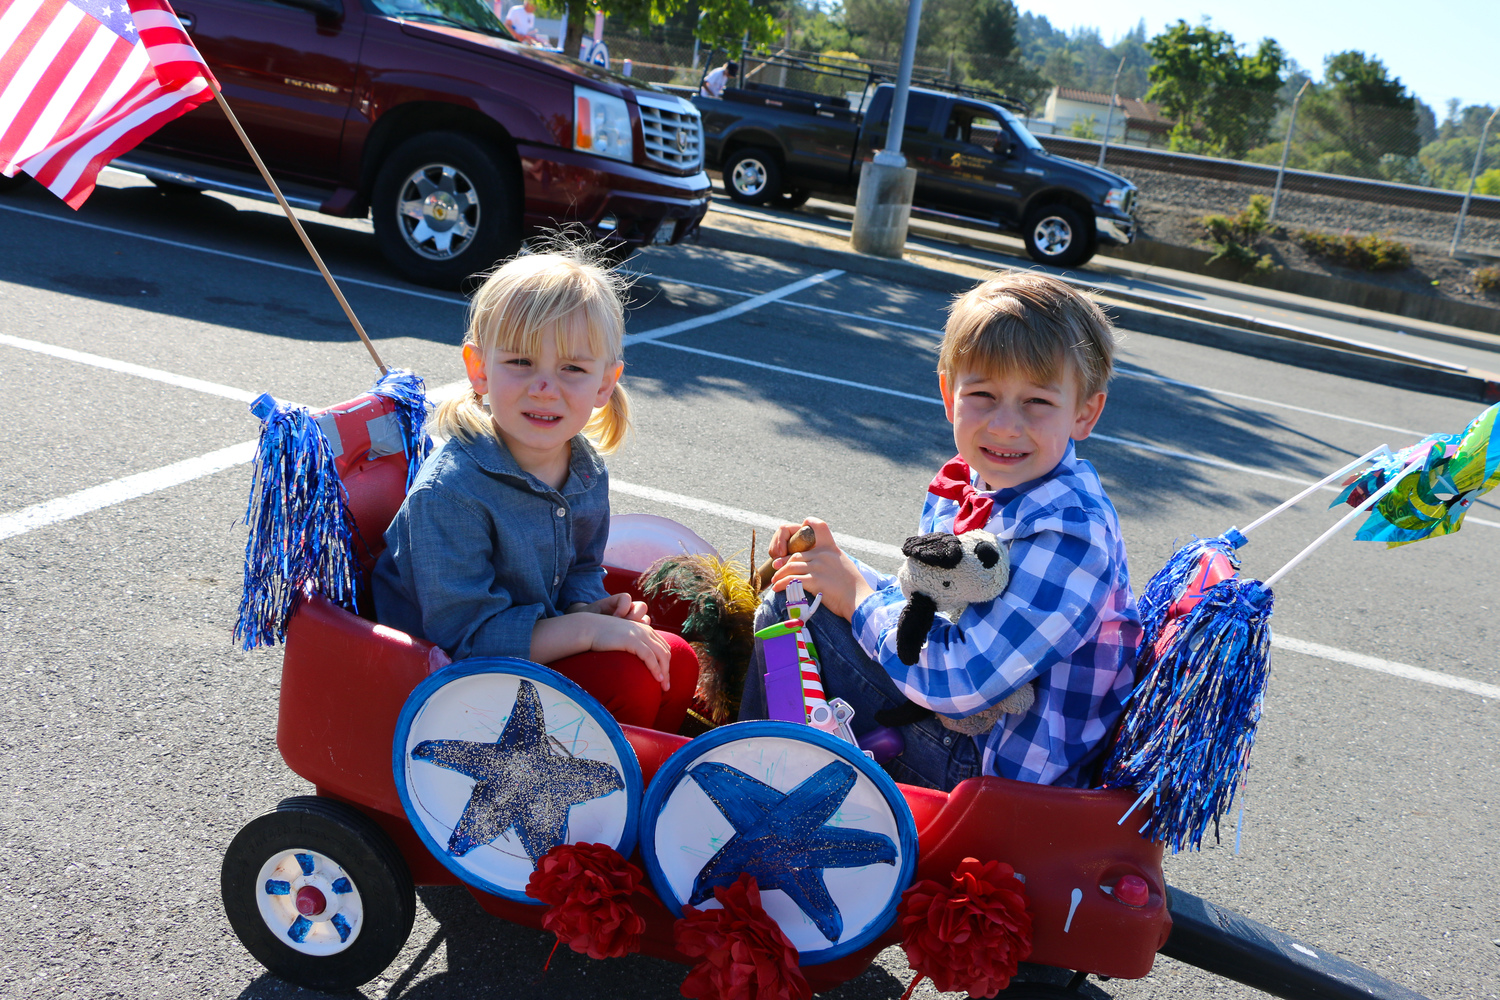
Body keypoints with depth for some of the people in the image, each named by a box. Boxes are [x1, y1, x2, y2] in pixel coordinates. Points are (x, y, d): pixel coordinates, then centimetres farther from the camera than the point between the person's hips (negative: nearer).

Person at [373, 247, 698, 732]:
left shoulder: (586, 471, -2)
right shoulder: (449, 492, -26)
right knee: (627, 678, -22)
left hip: (539, 642, 8)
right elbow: (463, 633, -26)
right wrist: (584, 628, -27)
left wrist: (592, 608, -8)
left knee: (675, 660, -4)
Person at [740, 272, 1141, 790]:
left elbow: (957, 680, -30)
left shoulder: (1068, 534, -27)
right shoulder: (963, 487, 1)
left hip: (1000, 764, -9)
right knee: (799, 594, 14)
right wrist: (836, 562, -3)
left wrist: (856, 596, -17)